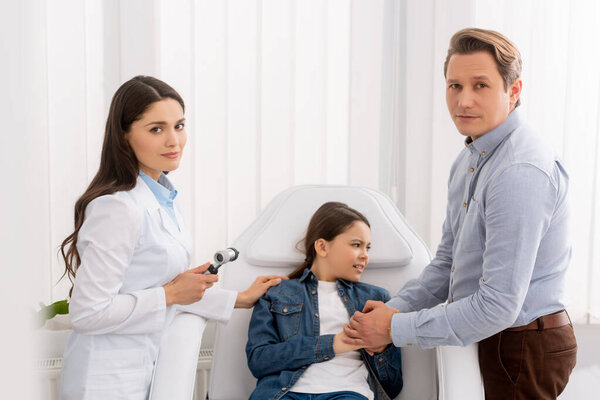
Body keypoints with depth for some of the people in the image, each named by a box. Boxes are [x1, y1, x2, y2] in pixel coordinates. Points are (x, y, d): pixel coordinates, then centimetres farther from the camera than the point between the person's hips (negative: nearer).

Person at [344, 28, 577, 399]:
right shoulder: (470, 158, 7)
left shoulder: (521, 172, -26)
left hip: (523, 352, -9)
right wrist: (394, 308, -1)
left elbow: (498, 306, -29)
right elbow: (448, 262, 14)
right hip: (488, 341, 9)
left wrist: (397, 329, -20)